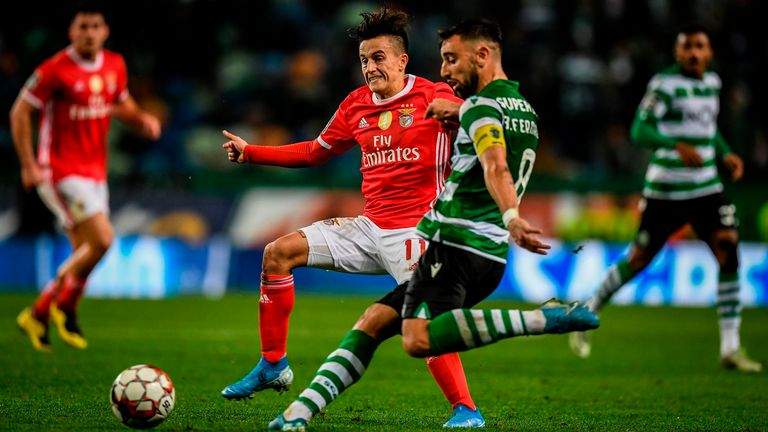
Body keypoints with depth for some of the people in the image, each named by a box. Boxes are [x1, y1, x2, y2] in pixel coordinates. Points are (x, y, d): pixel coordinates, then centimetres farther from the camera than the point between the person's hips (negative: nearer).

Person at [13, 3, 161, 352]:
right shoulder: (55, 70, -14)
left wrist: (142, 118, 1)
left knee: (84, 253, 8)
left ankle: (36, 316, 22)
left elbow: (122, 104, 23)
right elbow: (20, 113, -8)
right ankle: (65, 307, 2)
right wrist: (29, 165, -14)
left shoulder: (114, 66, 5)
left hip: (95, 172, 7)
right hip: (61, 171, -7)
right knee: (102, 239, -18)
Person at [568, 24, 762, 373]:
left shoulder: (712, 82, 11)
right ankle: (587, 313, 26)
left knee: (728, 253, -10)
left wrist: (725, 154, 10)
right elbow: (640, 130, -18)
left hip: (706, 187, 5)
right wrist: (677, 146, -32)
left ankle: (730, 348, -7)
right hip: (666, 190, -5)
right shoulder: (664, 83, -10)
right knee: (639, 259, 2)